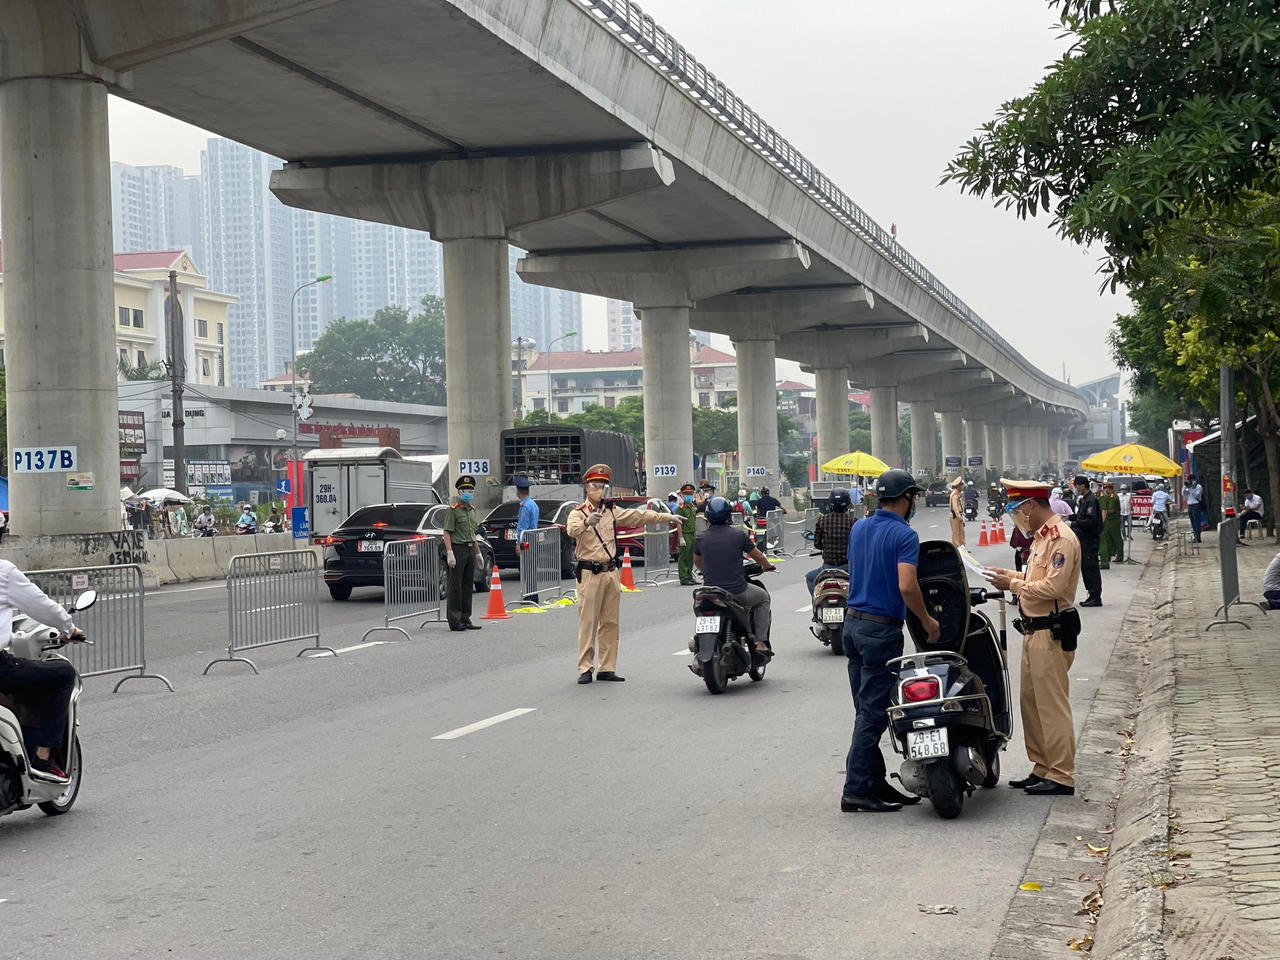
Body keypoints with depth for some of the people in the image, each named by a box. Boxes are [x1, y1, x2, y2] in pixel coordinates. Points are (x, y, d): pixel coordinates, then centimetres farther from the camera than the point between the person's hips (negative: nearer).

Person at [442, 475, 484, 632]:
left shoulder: (472, 510, 17)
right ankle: (454, 621, -5)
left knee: (468, 585, 10)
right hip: (458, 549, -8)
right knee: (455, 586, -6)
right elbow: (447, 532, -13)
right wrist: (449, 553, -22)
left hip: (470, 550, 8)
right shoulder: (453, 509, -7)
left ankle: (465, 619, 15)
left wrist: (478, 553, 23)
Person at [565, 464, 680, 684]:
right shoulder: (578, 512, -4)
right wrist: (587, 522, -45)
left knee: (610, 622, 7)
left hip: (611, 572, 6)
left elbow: (639, 516, 17)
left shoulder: (611, 511, 15)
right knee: (588, 622, -7)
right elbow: (572, 530, -25)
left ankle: (607, 668, 12)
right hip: (589, 573, -6)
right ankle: (585, 669, -5)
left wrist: (667, 517, 15)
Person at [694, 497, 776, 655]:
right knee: (763, 597, 25)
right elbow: (759, 557, 6)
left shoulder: (701, 538, 0)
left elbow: (697, 562, 19)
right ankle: (761, 642, 16)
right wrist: (767, 566, 29)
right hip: (737, 591, -3)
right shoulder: (739, 535, -7)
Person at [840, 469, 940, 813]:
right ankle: (855, 791, -6)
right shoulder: (904, 535, -13)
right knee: (873, 713, -5)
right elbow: (906, 586, -22)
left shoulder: (859, 528, 11)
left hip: (853, 621, 8)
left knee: (866, 710, 11)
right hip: (882, 629, -8)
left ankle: (876, 783, 16)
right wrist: (928, 621, -10)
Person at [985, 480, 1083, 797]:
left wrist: (1014, 585, -15)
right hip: (1034, 631, 11)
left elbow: (1053, 587, -23)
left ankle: (1062, 776, -3)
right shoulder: (1042, 536, 17)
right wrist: (1011, 575, 12)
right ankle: (1043, 768, 23)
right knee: (1031, 702, 14)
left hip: (1050, 633, -11)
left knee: (1052, 705, -7)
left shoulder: (1062, 538, -16)